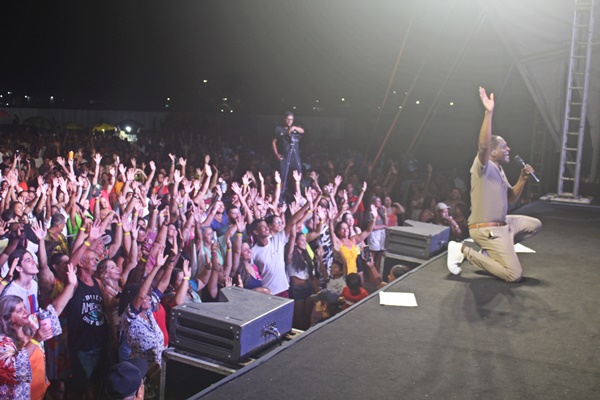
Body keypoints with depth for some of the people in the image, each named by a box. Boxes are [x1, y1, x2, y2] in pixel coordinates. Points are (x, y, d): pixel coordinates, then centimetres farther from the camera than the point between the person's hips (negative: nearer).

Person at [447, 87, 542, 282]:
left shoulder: (499, 171, 16)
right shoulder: (483, 166, -13)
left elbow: (511, 198, 23)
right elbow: (484, 145, -35)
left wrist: (522, 179, 8)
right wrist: (489, 113, -39)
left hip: (502, 223, 10)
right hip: (487, 228, -10)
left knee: (534, 224, 25)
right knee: (514, 275, -15)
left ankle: (490, 251, 14)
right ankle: (464, 251, -9)